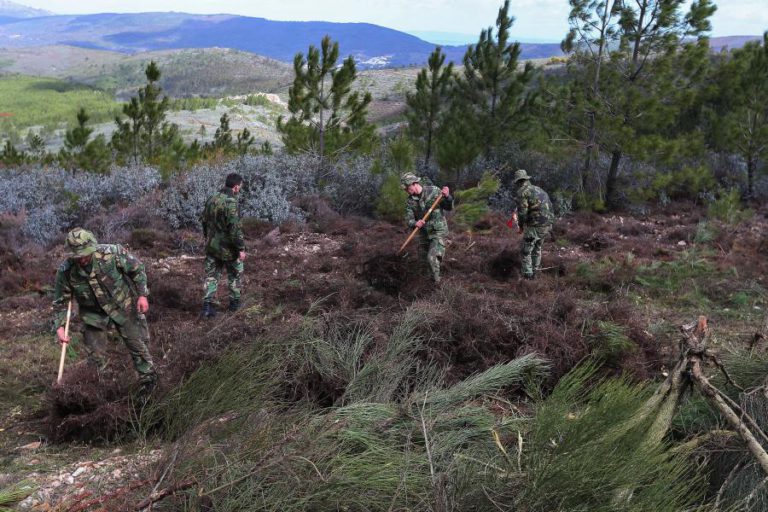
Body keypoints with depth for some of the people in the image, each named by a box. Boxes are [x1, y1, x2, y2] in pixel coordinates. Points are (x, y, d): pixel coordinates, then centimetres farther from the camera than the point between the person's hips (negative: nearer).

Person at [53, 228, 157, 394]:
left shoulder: (112, 253, -28)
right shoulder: (66, 271, -22)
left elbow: (137, 268, -11)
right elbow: (60, 301, -7)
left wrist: (142, 295, -13)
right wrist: (60, 327, -16)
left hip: (123, 306, -1)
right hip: (94, 314, 2)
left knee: (136, 344, 8)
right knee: (94, 355, 6)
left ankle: (148, 376, 29)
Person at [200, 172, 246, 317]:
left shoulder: (211, 199, 3)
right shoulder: (230, 202, -22)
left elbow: (204, 221, 12)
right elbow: (235, 228, -25)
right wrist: (241, 248, -18)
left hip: (212, 246, 6)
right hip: (227, 247, -6)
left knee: (211, 275, 11)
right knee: (235, 274, 15)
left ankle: (207, 305, 3)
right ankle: (234, 302, 26)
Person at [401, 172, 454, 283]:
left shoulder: (434, 191, -13)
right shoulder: (410, 201, -3)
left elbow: (449, 208, -7)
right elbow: (409, 220, -9)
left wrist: (447, 197, -28)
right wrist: (415, 224, -32)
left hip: (438, 231, -5)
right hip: (423, 233, 5)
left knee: (432, 258, -20)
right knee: (425, 259, 15)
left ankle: (436, 281, 1)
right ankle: (435, 275, 42)